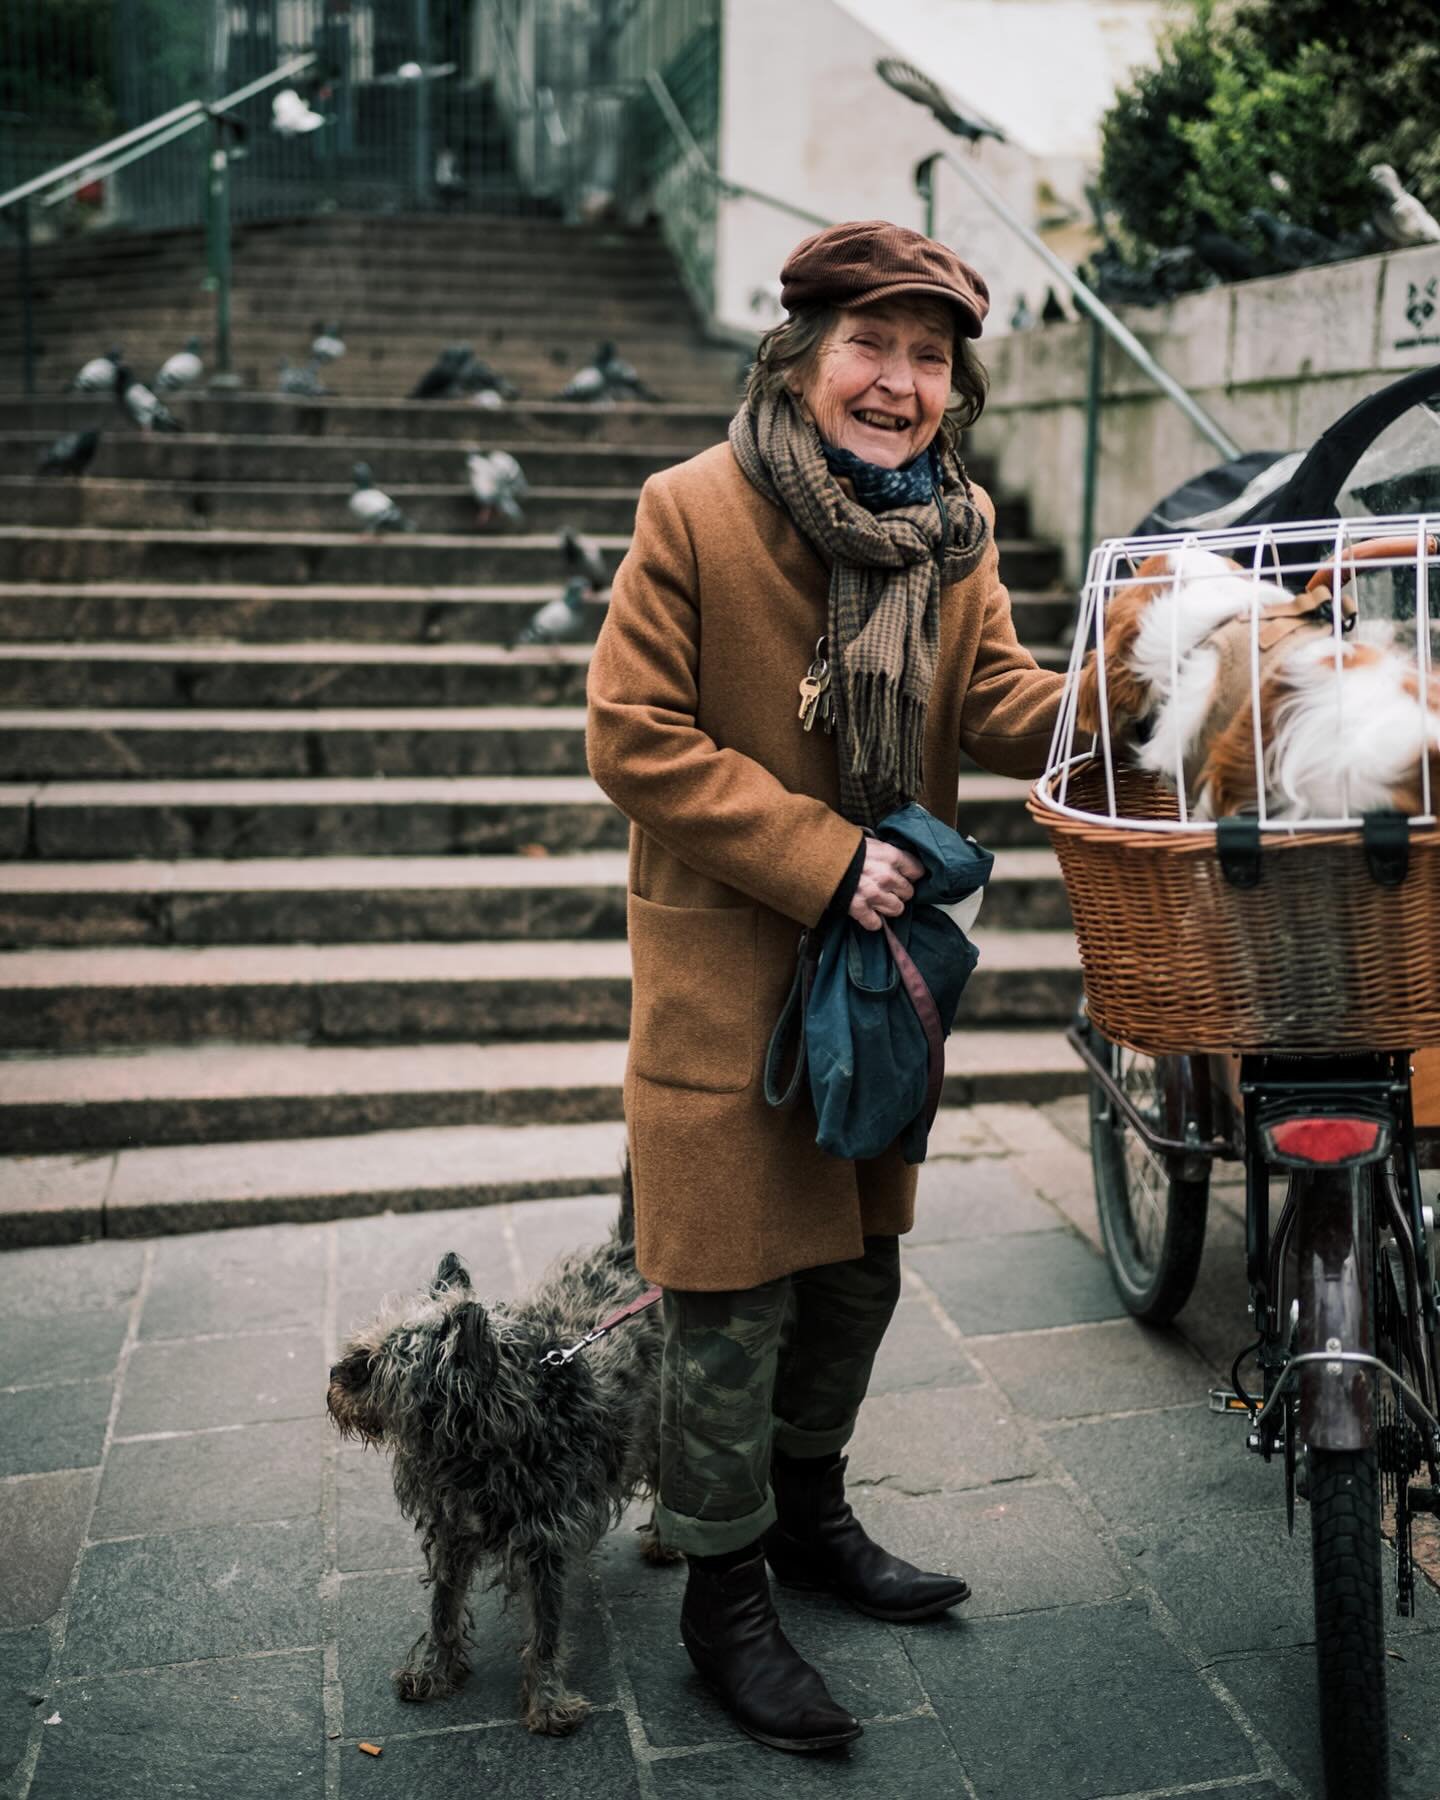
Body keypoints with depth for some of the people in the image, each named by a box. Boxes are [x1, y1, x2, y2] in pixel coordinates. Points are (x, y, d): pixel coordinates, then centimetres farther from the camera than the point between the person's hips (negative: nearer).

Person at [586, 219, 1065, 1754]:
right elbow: (637, 739, -15)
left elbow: (998, 704, -1)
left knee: (859, 1265, 19)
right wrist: (821, 857, -20)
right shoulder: (693, 512, -13)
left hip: (883, 955, 7)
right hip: (730, 967, -6)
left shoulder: (956, 527, 5)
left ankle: (808, 1512, 42)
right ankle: (724, 1595, 21)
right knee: (733, 1291, 1)